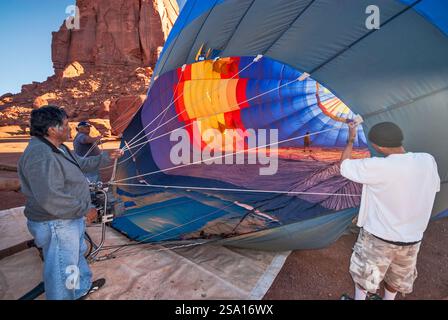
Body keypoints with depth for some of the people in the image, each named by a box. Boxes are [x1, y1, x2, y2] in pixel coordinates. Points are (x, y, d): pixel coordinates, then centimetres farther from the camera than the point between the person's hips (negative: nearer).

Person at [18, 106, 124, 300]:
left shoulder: (58, 149, 6)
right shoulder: (40, 155, -28)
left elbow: (82, 164, 21)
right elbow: (50, 199, -34)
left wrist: (107, 157, 19)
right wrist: (85, 209, -24)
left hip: (70, 219, 11)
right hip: (57, 225, -11)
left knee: (77, 253, 29)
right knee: (63, 271, 6)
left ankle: (83, 287, 53)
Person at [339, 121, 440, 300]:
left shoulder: (378, 167, -29)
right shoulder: (428, 161, -12)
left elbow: (344, 166, -15)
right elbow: (434, 188, 7)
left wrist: (351, 139, -4)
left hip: (378, 238, -5)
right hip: (412, 239, 5)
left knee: (364, 274, 21)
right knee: (397, 277, 29)